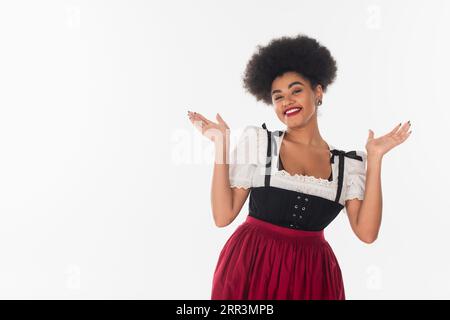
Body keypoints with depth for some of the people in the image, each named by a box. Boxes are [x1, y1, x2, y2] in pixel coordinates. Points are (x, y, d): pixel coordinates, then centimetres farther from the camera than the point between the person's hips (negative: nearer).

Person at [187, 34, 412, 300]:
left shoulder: (349, 162, 2)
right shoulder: (257, 140, -1)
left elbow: (367, 232, -8)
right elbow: (223, 216, -6)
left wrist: (375, 158, -8)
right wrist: (221, 144, -10)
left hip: (313, 274, 1)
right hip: (251, 267, -1)